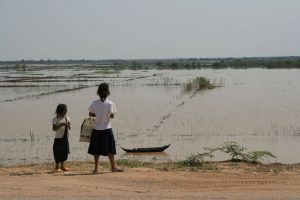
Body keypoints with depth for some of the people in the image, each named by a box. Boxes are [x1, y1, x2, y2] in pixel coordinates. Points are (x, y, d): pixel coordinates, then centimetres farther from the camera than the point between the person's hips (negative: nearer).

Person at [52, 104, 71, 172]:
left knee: (64, 152, 11)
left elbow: (69, 128, 10)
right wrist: (61, 125, -25)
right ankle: (57, 167, 9)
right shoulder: (55, 119, -9)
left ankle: (62, 166, 23)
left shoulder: (67, 118, 6)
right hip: (58, 138, -5)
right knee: (58, 153, -2)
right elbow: (54, 128, -16)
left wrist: (68, 125, -12)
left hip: (65, 138, 5)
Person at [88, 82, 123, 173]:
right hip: (107, 129, -3)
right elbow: (112, 115, -10)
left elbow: (90, 114, 3)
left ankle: (96, 168, 12)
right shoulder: (110, 104, -11)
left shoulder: (94, 103, -3)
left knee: (96, 150, 9)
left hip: (96, 129, 3)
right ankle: (113, 167, 11)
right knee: (110, 149, 6)